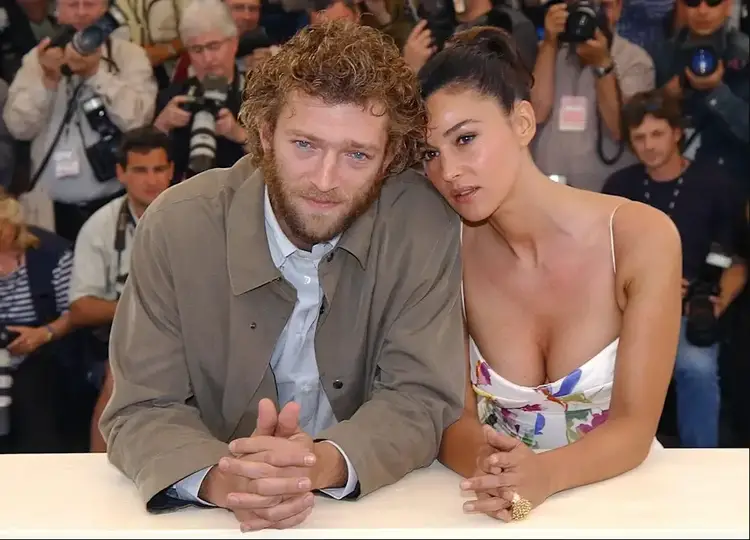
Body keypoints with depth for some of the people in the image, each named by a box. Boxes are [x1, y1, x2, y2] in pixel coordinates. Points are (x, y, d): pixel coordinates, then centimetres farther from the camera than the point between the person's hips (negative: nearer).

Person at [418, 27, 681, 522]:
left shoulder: (642, 238, -12)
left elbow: (634, 427, -12)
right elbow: (454, 420, -6)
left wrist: (545, 474, -30)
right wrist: (485, 465, -26)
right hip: (500, 503, 1)